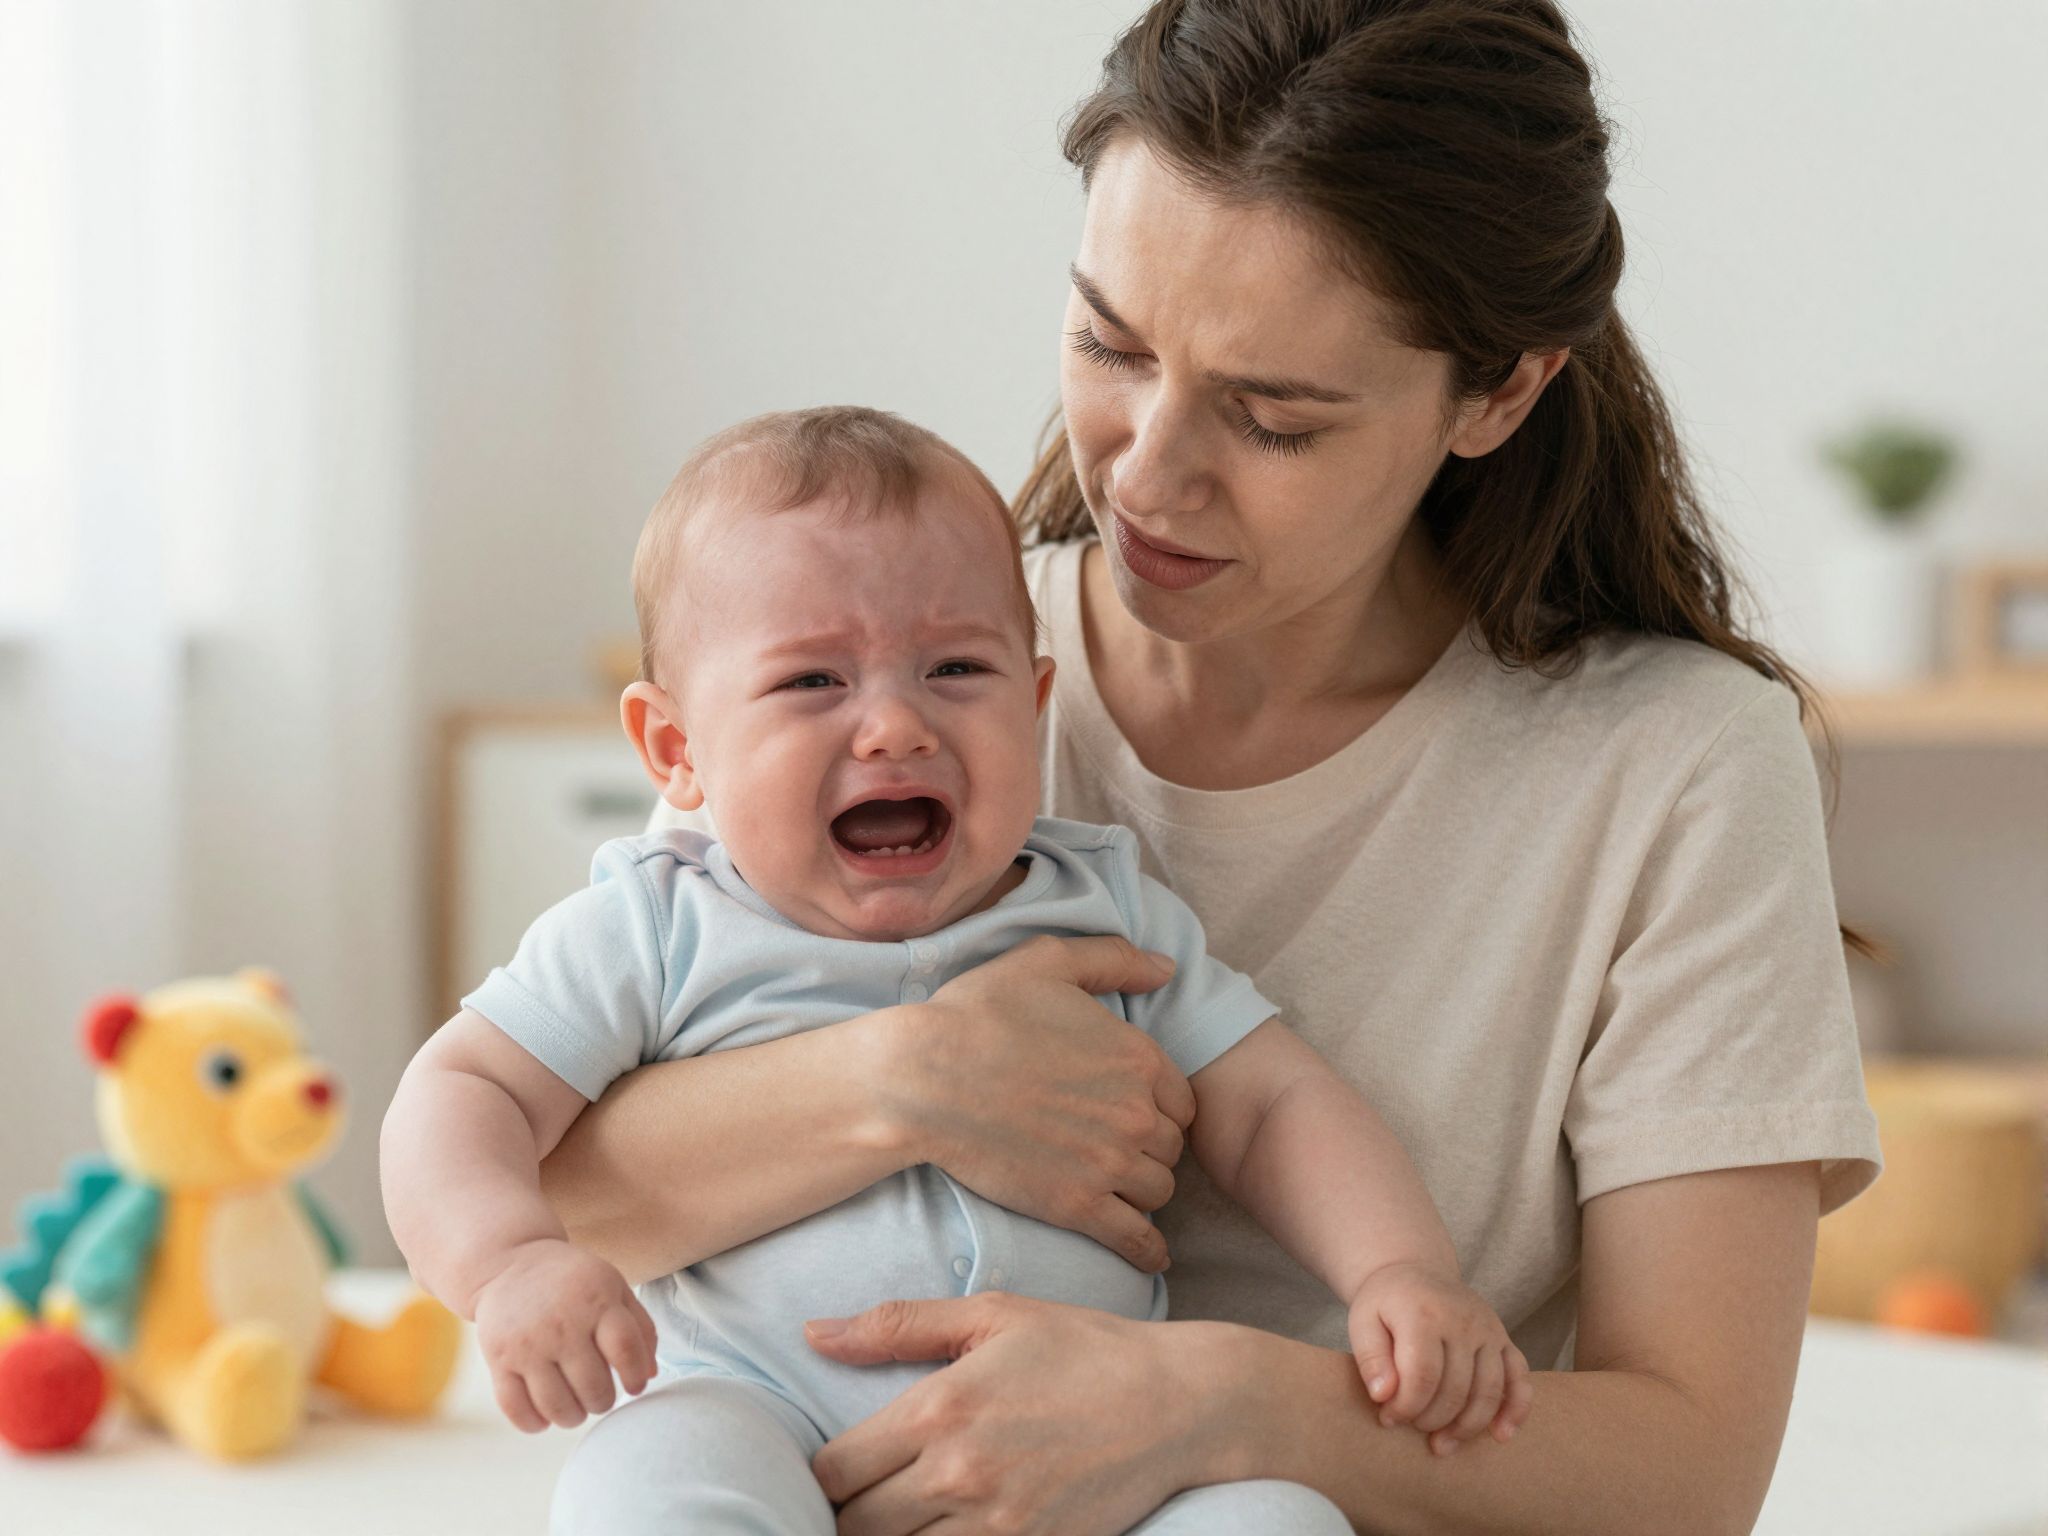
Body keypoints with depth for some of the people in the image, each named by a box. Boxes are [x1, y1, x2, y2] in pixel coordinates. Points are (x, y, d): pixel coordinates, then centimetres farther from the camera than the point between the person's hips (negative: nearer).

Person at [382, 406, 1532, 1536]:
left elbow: (1270, 1105, 12)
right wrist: (513, 1259, -20)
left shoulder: (1109, 918, 12)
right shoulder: (655, 934, 4)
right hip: (774, 1432, -2)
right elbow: (465, 1094, 2)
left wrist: (1403, 1271, -7)